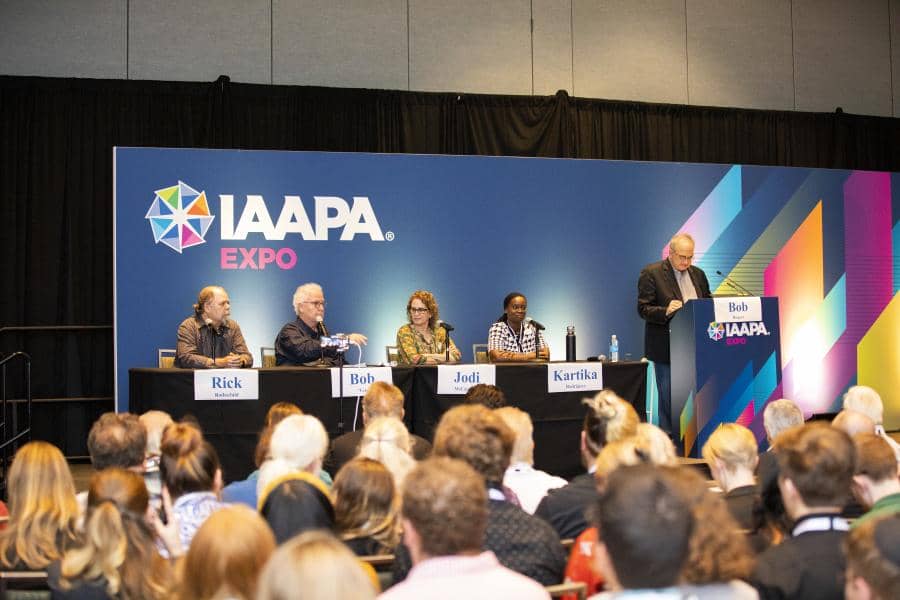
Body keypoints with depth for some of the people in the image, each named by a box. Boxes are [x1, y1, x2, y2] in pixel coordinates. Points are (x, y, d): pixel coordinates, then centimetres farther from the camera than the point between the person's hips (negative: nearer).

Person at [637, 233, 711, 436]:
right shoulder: (651, 273, -4)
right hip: (666, 348, -5)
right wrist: (666, 311, -26)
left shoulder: (698, 274, 14)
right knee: (669, 396, 0)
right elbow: (643, 309, -9)